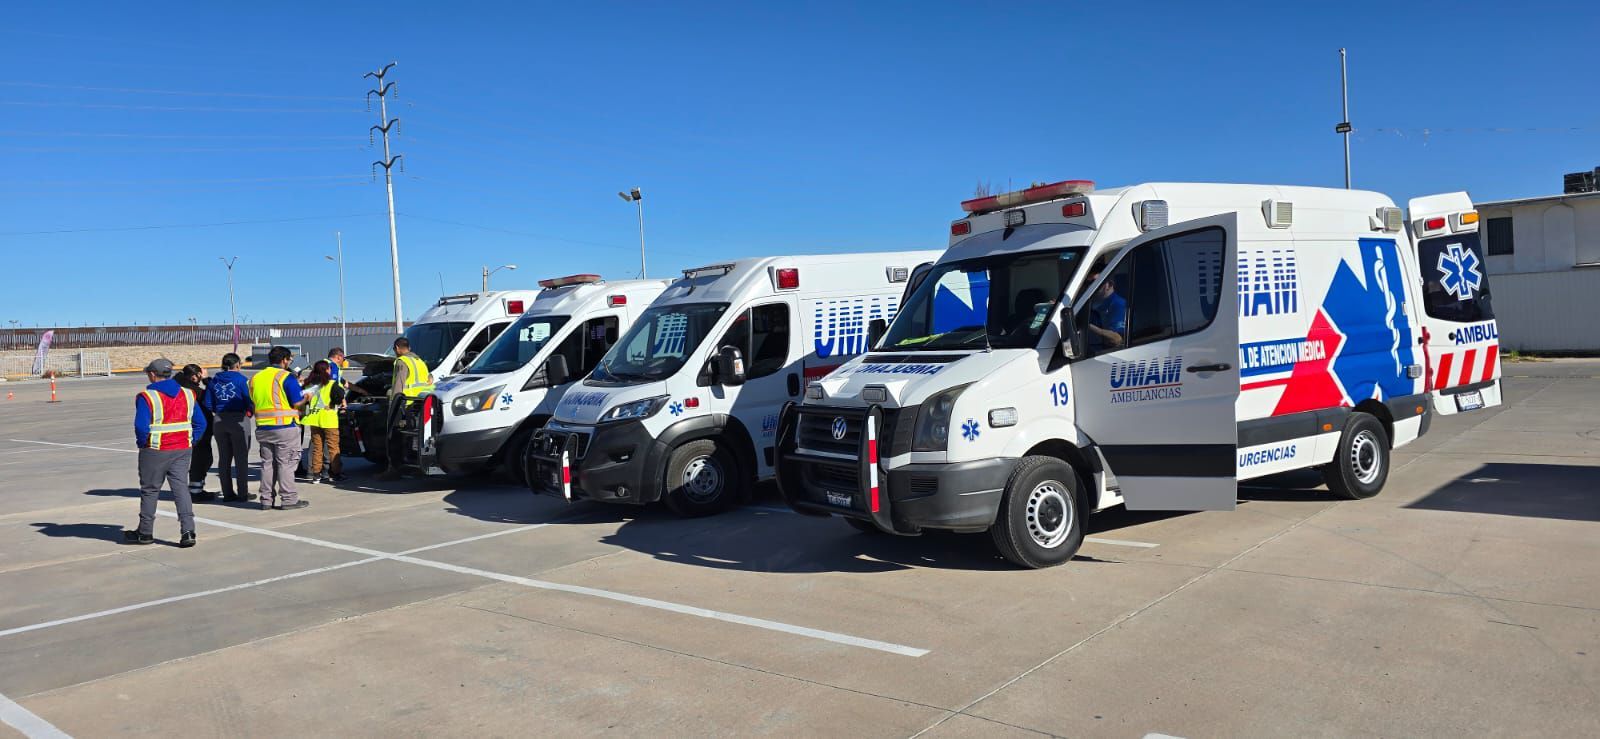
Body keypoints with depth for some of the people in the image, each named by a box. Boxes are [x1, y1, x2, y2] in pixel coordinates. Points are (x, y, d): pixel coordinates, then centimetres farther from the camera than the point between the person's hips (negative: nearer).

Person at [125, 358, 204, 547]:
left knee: (149, 491, 10)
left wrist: (142, 443, -1)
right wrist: (189, 442, 10)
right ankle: (188, 531, -6)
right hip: (183, 450, 4)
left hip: (155, 452, -4)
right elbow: (200, 424, 7)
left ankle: (145, 532, 23)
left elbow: (141, 426, -18)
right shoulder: (187, 395, 5)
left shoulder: (147, 397, -12)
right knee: (181, 488, 4)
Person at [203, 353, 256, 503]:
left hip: (219, 421, 5)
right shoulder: (240, 379, -8)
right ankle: (243, 494, 3)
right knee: (241, 458, 2)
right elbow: (249, 400, -12)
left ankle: (227, 493, 14)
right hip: (239, 419, -5)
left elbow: (207, 404, 4)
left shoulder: (213, 381, 6)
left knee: (224, 458, 11)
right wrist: (250, 411, 7)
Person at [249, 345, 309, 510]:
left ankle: (266, 499, 14)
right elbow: (297, 403, -12)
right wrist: (306, 398, 8)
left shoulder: (255, 378, 12)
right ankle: (289, 499, 1)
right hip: (285, 427, -6)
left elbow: (253, 405, 15)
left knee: (267, 463, 13)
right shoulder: (286, 377, -10)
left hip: (262, 428, 6)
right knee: (286, 464, -1)